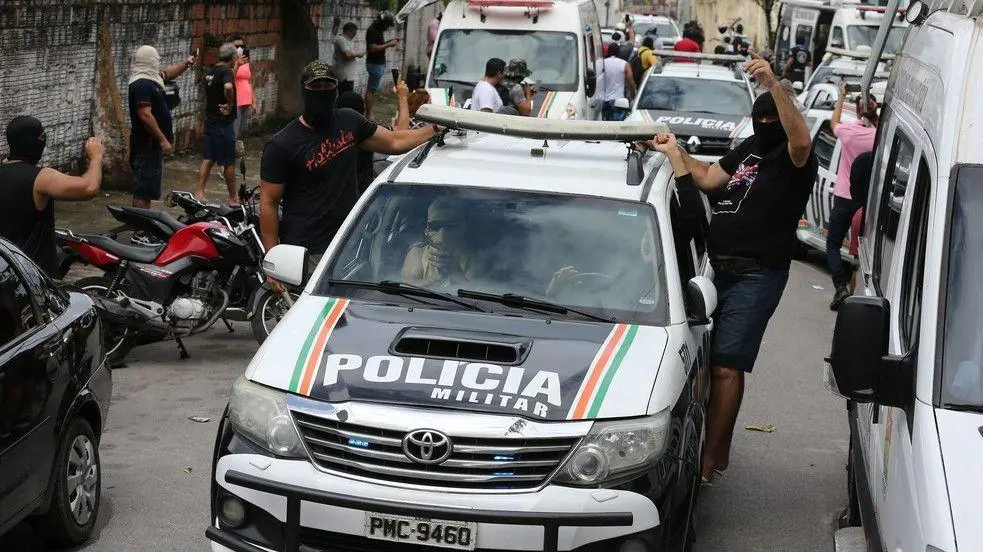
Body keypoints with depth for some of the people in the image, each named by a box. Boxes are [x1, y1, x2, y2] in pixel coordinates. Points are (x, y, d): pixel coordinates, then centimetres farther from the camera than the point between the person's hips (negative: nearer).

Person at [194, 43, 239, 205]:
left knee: (208, 159, 11)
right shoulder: (226, 71, -16)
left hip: (210, 121, 8)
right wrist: (229, 104, -23)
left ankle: (199, 192, 7)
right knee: (229, 162, 1)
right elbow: (228, 86, -35)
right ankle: (234, 198, 9)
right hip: (223, 123, -8)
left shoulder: (211, 72, 12)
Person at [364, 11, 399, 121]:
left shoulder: (378, 30, 13)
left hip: (379, 63, 10)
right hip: (375, 64, -10)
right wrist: (388, 45, -19)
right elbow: (373, 48, -23)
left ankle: (369, 112, 16)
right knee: (371, 89, -6)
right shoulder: (372, 31, -17)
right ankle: (369, 114, -4)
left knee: (372, 88, 12)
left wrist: (389, 42, 8)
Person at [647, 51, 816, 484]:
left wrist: (773, 84, -40)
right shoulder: (748, 151, 17)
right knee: (711, 362, 13)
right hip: (721, 269, 9)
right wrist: (674, 152, 13)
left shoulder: (793, 161, -8)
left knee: (726, 367, -11)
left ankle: (709, 460, -5)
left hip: (757, 275, -8)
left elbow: (801, 139, -32)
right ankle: (720, 448, 27)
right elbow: (707, 179, 22)